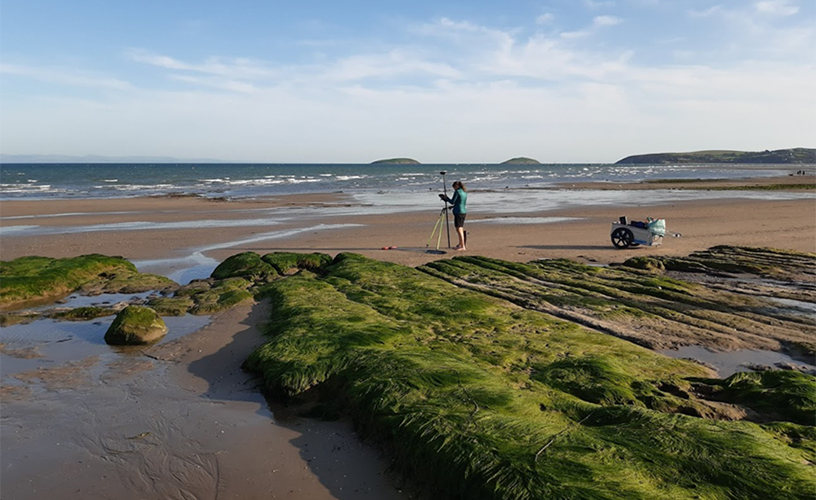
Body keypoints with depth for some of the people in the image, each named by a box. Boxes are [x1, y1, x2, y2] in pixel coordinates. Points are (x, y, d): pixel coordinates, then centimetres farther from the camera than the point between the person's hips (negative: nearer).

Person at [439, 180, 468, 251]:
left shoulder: (457, 191, -9)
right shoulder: (465, 192, 15)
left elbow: (452, 202, -9)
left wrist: (446, 198, 7)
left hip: (458, 212, -9)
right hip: (464, 212, 9)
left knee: (459, 229, -9)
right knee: (461, 229, 17)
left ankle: (463, 247, -13)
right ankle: (460, 245, 26)